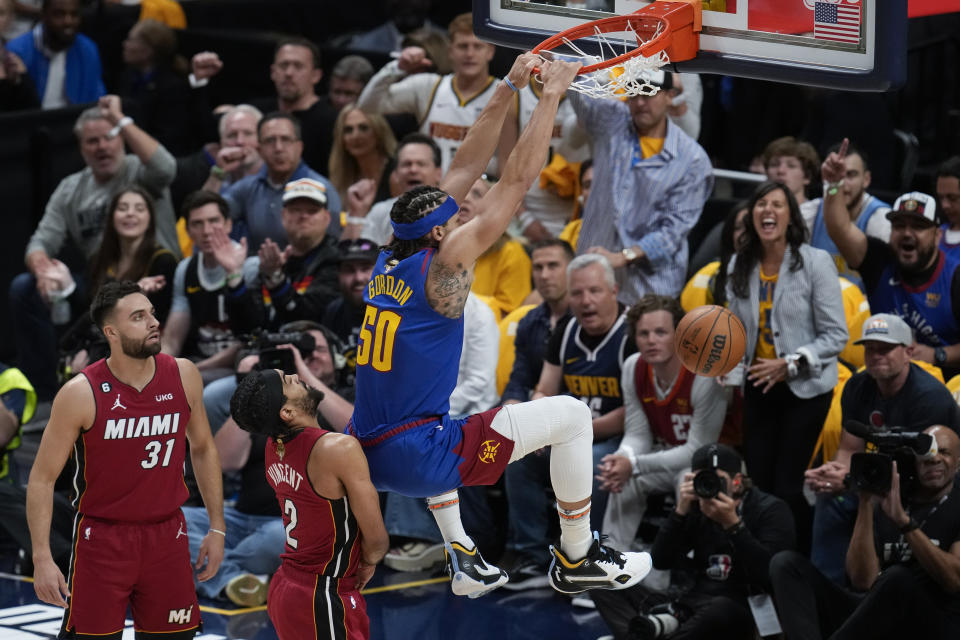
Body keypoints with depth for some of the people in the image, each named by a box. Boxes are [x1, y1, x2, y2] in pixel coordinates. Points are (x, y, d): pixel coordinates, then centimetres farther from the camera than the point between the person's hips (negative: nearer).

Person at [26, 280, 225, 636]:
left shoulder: (183, 376, -2)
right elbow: (42, 477, -8)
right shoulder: (81, 393, -14)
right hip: (102, 539, -3)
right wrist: (42, 557, -15)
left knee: (176, 634, 5)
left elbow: (203, 449, 13)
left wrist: (217, 527, 11)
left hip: (167, 537, 4)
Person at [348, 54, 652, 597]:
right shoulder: (444, 266, -11)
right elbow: (516, 182, -8)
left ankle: (462, 561, 37)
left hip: (369, 459, 8)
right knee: (569, 414, 2)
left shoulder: (391, 262, 10)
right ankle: (577, 559, 13)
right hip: (418, 460, -8)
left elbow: (466, 170, 15)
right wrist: (551, 95, -2)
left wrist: (509, 90, 16)